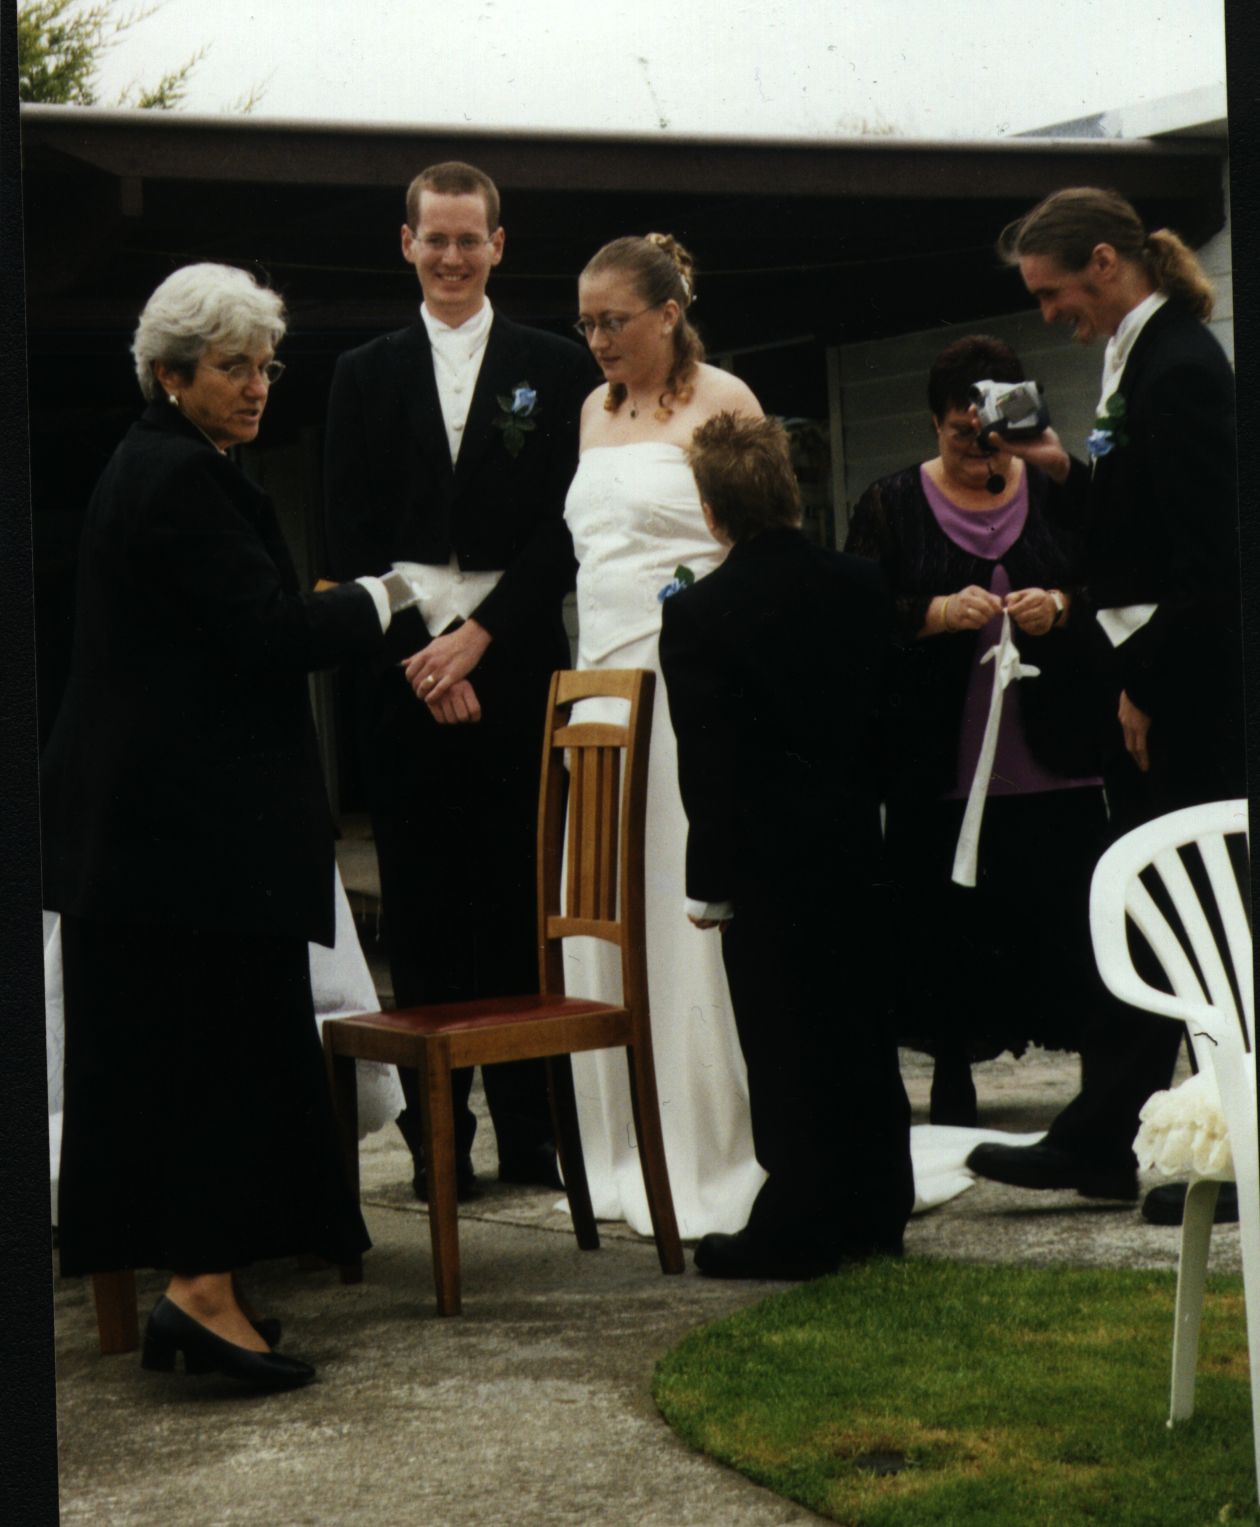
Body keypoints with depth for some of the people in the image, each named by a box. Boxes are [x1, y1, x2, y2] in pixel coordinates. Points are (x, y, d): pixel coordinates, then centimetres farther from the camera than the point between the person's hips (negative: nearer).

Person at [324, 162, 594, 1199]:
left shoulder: (556, 370, 8)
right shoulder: (367, 375, 13)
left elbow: (564, 528, 0)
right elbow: (352, 537, 7)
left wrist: (476, 638, -8)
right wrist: (415, 653, -6)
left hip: (514, 670, -1)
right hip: (403, 673, 1)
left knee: (521, 905, -1)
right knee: (423, 911, 1)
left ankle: (531, 1129, 6)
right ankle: (438, 1137, 6)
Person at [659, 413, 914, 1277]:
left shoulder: (697, 618, -14)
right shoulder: (863, 588, 2)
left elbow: (708, 767, -13)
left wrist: (709, 882, -7)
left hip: (767, 858, -5)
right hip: (857, 842, 5)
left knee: (783, 1044, 0)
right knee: (863, 1029, 13)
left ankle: (797, 1228, 5)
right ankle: (876, 1211, 22)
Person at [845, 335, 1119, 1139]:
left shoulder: (1059, 491, 9)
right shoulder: (892, 506, 8)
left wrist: (1061, 606, -13)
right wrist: (936, 613, -18)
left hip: (1055, 761, 0)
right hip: (938, 763, 0)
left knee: (1072, 916, -5)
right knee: (946, 929, 4)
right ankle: (953, 1078, 18)